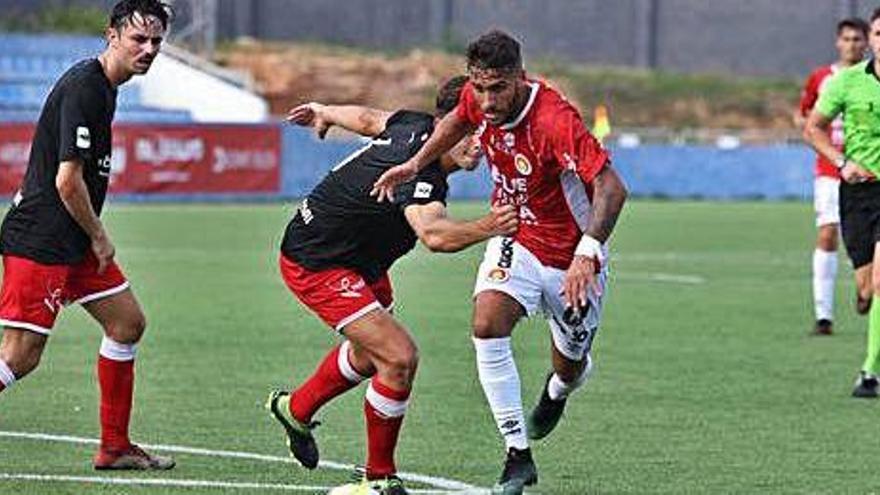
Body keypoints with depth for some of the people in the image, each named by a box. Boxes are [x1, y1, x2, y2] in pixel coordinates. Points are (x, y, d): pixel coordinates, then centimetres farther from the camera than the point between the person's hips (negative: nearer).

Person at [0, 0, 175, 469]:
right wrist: (99, 238, -10)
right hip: (40, 242, -11)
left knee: (127, 322, 14)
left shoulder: (102, 86, 13)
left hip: (73, 242, 11)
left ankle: (115, 447, 21)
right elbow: (68, 180, -22)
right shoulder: (83, 88, -19)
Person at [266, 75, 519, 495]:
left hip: (361, 261, 11)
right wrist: (485, 229, -73)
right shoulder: (419, 175, -35)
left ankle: (296, 410, 55)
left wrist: (325, 112, 34)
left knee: (370, 353, 30)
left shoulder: (417, 125, -7)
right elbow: (433, 234, -56)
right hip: (316, 265, -11)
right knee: (400, 358, -20)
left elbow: (369, 119, 15)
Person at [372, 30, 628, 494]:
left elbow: (611, 187, -39)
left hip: (570, 258, -4)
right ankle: (519, 455, -16)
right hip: (515, 241, 4)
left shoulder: (555, 120, -34)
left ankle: (555, 394, 56)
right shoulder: (478, 99, -13)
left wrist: (588, 252, -52)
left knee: (570, 367, 13)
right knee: (488, 322, -24)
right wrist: (415, 164, 7)